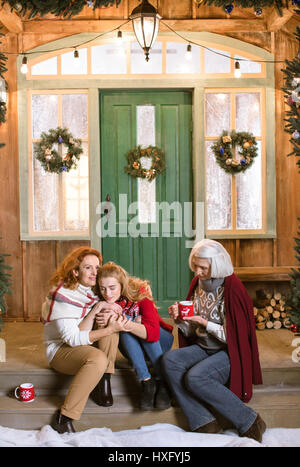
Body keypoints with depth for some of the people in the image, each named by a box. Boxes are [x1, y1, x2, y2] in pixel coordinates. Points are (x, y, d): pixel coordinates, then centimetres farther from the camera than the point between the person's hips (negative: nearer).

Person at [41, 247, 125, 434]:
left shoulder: (93, 292, 3)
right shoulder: (63, 295, -19)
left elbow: (84, 330, -4)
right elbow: (72, 338, -24)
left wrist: (98, 308, -22)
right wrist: (110, 330, -28)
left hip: (85, 347, 7)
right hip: (60, 349, -7)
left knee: (109, 319, -17)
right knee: (98, 358, -34)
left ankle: (103, 386, -14)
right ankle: (64, 419, -25)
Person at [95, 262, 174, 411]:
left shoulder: (139, 293, -25)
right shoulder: (104, 303, -15)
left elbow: (154, 333, -36)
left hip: (160, 342, -2)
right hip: (133, 349, 2)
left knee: (134, 321, -30)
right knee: (127, 321, -28)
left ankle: (163, 380, -27)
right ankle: (146, 381, -28)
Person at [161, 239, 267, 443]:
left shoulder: (232, 288, -14)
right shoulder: (197, 283, 6)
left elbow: (234, 335, -14)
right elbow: (191, 333, 12)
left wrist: (204, 323, -20)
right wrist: (180, 320, -9)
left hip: (229, 353, -6)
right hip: (203, 349, 7)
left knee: (195, 377, -30)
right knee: (170, 360, -21)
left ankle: (249, 421, -13)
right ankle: (204, 424, -21)